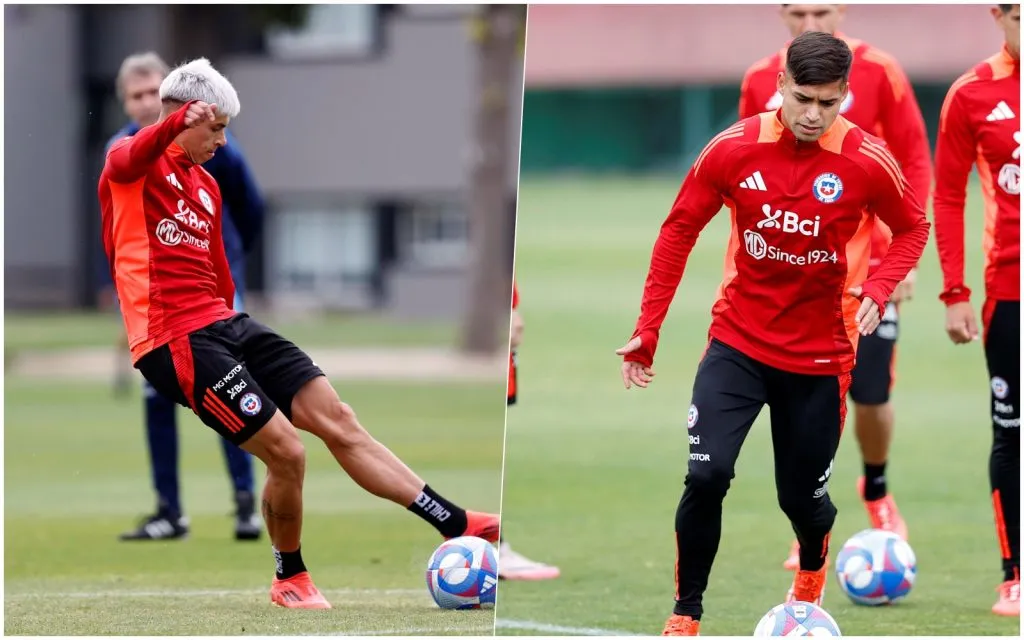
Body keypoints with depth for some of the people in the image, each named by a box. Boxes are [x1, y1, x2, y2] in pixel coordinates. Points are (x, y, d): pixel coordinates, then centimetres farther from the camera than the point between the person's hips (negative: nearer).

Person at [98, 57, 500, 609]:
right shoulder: (130, 165, -5)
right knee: (286, 451, -15)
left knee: (337, 419, 1)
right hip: (174, 341, -8)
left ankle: (453, 523, 3)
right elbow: (131, 156, -31)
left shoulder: (207, 186, 21)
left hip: (225, 326, 8)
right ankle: (289, 578, 8)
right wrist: (180, 119, -51)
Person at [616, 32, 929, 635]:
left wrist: (876, 291, -16)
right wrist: (647, 332, 1)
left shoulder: (868, 161, -14)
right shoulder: (733, 149, -11)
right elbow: (680, 230, 1)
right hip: (738, 342, 0)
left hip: (820, 355, 0)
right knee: (707, 476, -17)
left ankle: (813, 570, 48)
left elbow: (913, 228, 2)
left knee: (802, 495, 11)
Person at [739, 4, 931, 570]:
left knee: (871, 393, 1)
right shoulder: (760, 82, 2)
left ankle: (876, 493, 31)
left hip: (866, 265, -1)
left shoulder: (877, 73, -5)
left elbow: (914, 163, -2)